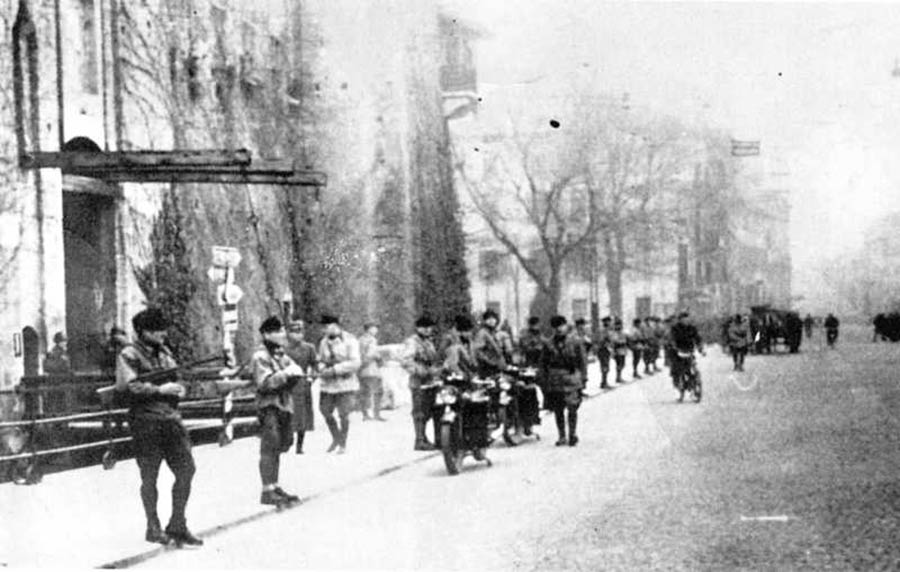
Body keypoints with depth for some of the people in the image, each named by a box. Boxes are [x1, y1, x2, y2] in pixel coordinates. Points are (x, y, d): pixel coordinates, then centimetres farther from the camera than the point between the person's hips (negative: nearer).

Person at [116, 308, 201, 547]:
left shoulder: (164, 353, 16)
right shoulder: (129, 355, -6)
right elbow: (126, 385, -18)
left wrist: (178, 389, 2)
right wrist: (159, 389, -20)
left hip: (170, 418, 7)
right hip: (145, 421, -6)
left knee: (186, 469, 1)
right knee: (149, 477, 3)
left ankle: (177, 526, 10)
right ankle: (153, 528, 16)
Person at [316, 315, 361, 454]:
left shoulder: (350, 341, -9)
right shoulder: (324, 342, 7)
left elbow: (355, 363, -15)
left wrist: (335, 369, -20)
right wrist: (322, 369, -7)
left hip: (345, 382, -5)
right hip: (328, 383, 5)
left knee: (343, 415, -2)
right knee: (325, 411, 6)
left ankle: (343, 444, 14)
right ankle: (336, 438, 29)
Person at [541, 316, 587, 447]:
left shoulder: (575, 341, 0)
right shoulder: (549, 344, 7)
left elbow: (582, 360, 2)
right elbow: (544, 362, 14)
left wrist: (583, 377, -1)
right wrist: (546, 377, 7)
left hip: (572, 378, -3)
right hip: (555, 381, 3)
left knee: (572, 408, -6)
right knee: (557, 410, 5)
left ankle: (573, 434, 8)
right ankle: (562, 437, 15)